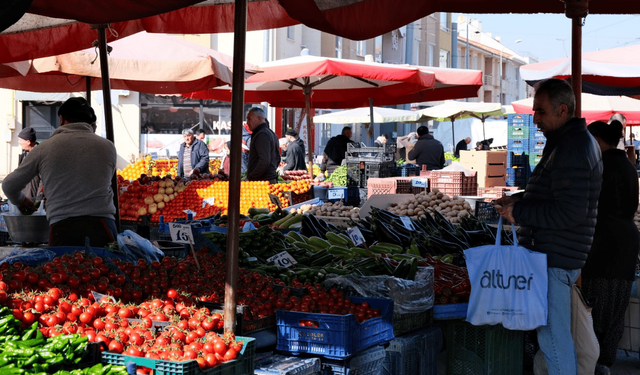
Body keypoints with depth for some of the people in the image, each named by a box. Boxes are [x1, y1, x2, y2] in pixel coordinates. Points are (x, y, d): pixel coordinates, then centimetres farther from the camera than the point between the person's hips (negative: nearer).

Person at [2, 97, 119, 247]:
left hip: (62, 228, 0)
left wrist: (21, 201, 40)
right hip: (102, 227, 0)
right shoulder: (108, 146, 10)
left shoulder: (44, 148, 8)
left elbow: (9, 185, 16)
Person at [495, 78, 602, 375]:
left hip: (555, 258, -11)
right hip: (559, 253, 11)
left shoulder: (571, 149, -20)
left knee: (552, 335, -5)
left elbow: (570, 212, -26)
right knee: (560, 333, 19)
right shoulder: (578, 140, 15)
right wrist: (520, 199, 12)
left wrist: (518, 213, -18)